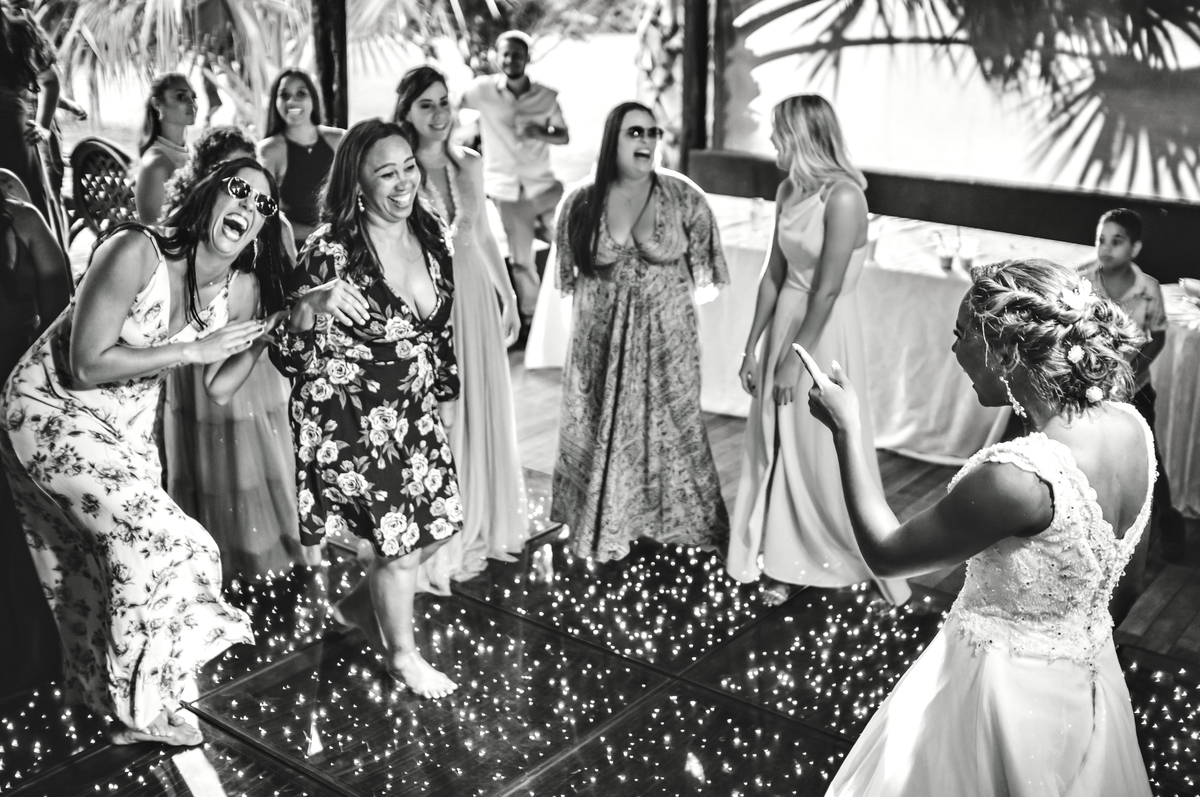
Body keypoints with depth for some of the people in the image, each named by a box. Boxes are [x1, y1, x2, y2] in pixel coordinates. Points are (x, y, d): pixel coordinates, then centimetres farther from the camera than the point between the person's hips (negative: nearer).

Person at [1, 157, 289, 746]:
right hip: (52, 411, -6)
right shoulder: (137, 251, -26)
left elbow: (219, 389, -1)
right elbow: (86, 366, -26)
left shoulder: (244, 288, -7)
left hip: (127, 429, 6)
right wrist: (193, 348, -25)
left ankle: (106, 693, 39)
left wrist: (269, 330, -14)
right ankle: (143, 711, 3)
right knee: (160, 544, -15)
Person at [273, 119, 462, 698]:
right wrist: (310, 305, -38)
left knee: (437, 524, 11)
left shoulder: (429, 233, -1)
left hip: (414, 410, 7)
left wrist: (446, 392, 17)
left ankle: (359, 605, 40)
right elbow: (292, 356, -18)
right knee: (401, 541, 2)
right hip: (351, 417, -7)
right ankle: (402, 654, 30)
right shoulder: (331, 250, -20)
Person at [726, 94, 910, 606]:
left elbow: (827, 291, -19)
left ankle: (873, 566, 22)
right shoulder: (788, 191, 5)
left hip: (825, 335, -7)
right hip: (783, 326, 7)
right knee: (777, 450, 11)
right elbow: (774, 274, 9)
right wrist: (753, 348, 9)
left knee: (826, 452, 3)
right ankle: (786, 565, 25)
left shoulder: (842, 198, -18)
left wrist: (795, 360, -15)